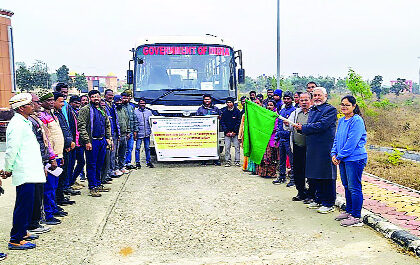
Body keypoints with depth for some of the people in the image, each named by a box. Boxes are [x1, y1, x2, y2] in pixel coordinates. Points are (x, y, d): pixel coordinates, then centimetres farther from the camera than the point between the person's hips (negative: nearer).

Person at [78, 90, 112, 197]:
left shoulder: (102, 110, 16)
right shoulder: (85, 109, -7)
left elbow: (107, 125, 23)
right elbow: (81, 126, -13)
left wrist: (108, 138, 13)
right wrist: (87, 141, -18)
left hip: (102, 140, 7)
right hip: (92, 142, -7)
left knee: (99, 164, 14)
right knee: (91, 165, -1)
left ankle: (98, 184, 25)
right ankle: (92, 188, 5)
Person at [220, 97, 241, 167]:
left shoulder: (237, 111, 0)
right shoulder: (223, 111, 3)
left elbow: (238, 122, 0)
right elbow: (222, 122, 3)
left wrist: (234, 131, -7)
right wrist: (226, 131, -5)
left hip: (235, 133, -1)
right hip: (227, 133, 1)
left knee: (237, 147, -2)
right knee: (227, 147, -1)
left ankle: (237, 161, 4)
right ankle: (228, 161, 7)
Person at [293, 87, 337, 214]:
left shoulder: (330, 110, -8)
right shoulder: (312, 109, 17)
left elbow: (321, 125, -20)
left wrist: (303, 128, -13)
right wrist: (301, 128, -7)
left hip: (325, 148, -8)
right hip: (312, 148, 8)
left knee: (327, 177, -1)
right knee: (315, 176, 15)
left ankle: (329, 204, 8)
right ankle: (318, 200, 28)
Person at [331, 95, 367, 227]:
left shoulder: (357, 121, -14)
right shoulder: (341, 120, 13)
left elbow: (352, 142, -19)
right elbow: (337, 138, 18)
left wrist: (339, 156, -15)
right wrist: (334, 153, 5)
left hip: (355, 158, -9)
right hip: (342, 159, 9)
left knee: (354, 188, -4)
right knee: (346, 186, 17)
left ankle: (356, 217, 3)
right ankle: (349, 211, 30)